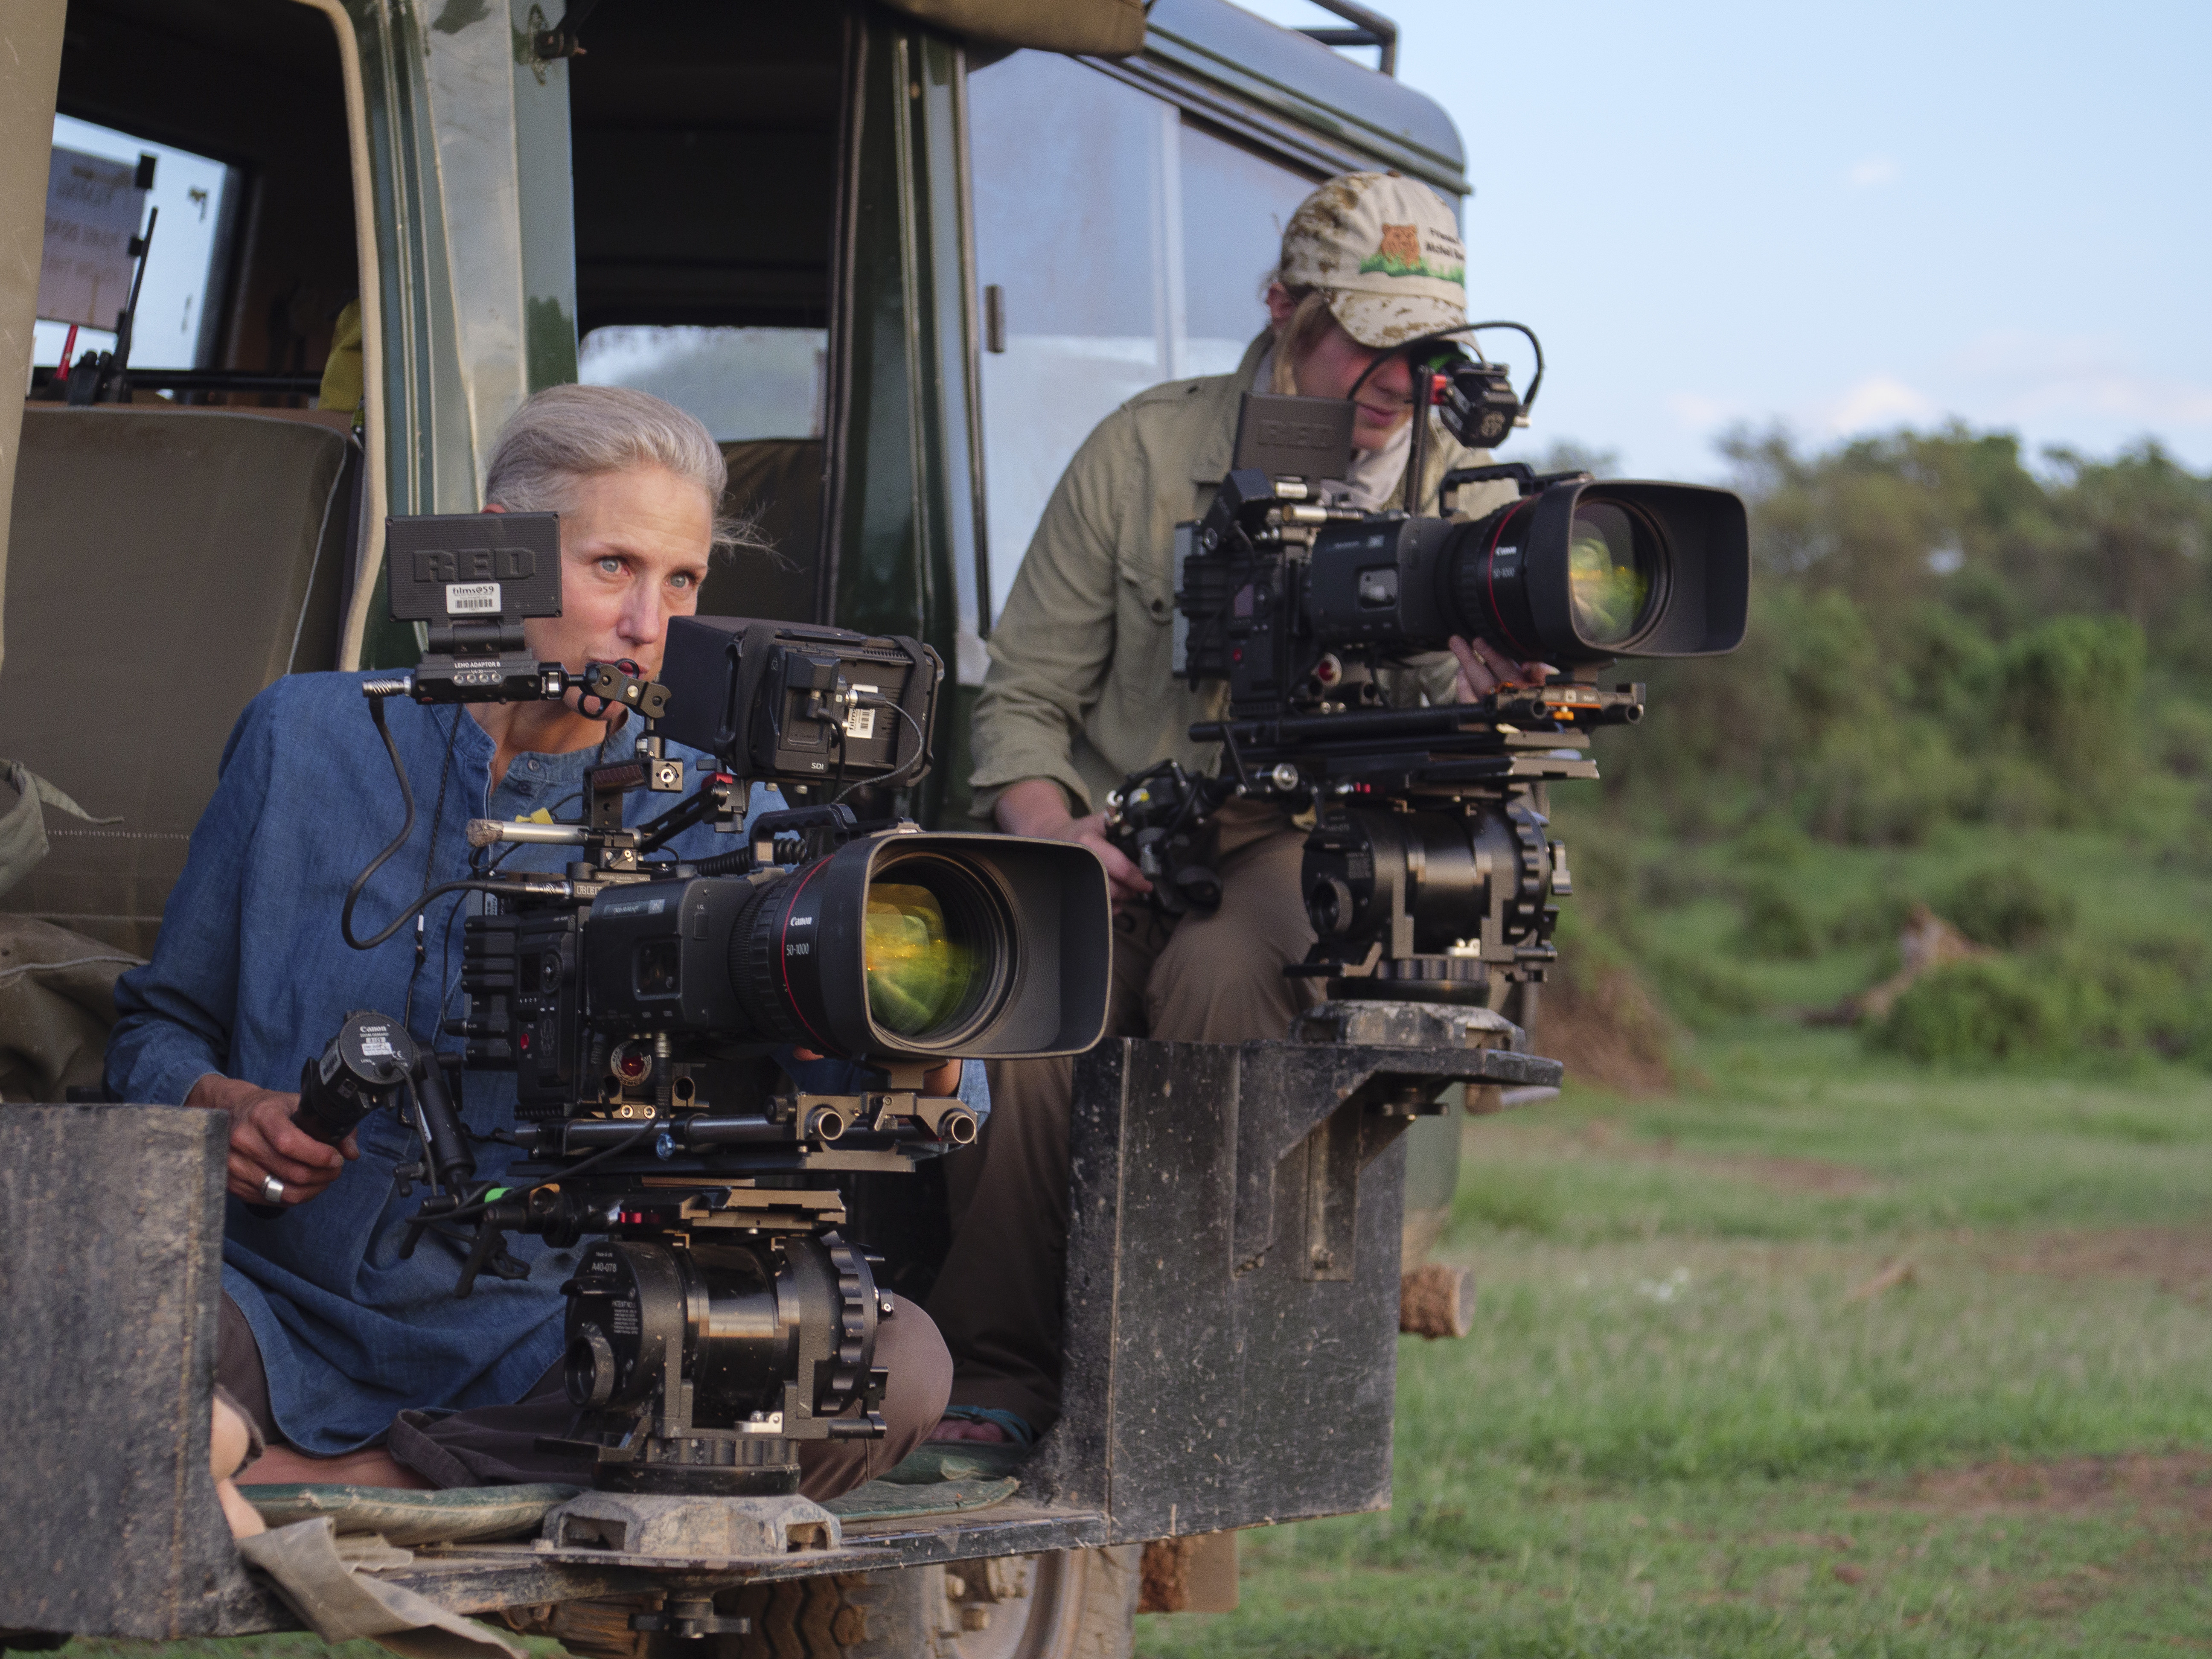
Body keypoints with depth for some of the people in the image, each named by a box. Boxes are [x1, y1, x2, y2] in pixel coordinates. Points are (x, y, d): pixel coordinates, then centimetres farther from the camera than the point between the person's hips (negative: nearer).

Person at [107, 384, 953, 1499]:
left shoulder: (715, 823, 7)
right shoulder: (306, 740, 8)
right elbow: (157, 1029, 16)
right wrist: (223, 1106, -8)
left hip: (537, 1352, 3)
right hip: (284, 1312, -3)